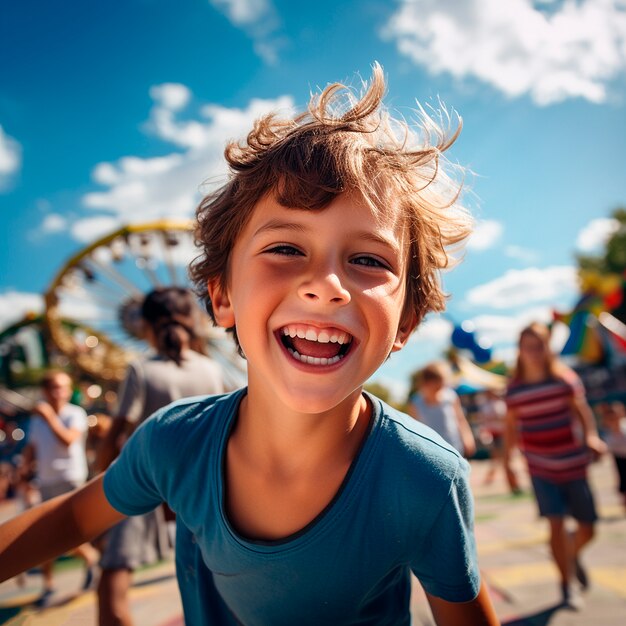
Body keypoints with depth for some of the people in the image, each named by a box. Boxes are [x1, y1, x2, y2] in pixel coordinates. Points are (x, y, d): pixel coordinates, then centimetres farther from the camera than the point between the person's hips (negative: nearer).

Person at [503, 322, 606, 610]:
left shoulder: (565, 377, -3)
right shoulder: (514, 388, -2)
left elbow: (581, 410, -5)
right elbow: (511, 427, 5)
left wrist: (591, 436, -23)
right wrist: (507, 463, 7)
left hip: (573, 464, 1)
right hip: (541, 468, -1)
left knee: (587, 528, 8)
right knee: (556, 525, -7)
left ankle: (572, 555, 42)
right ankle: (567, 585, 14)